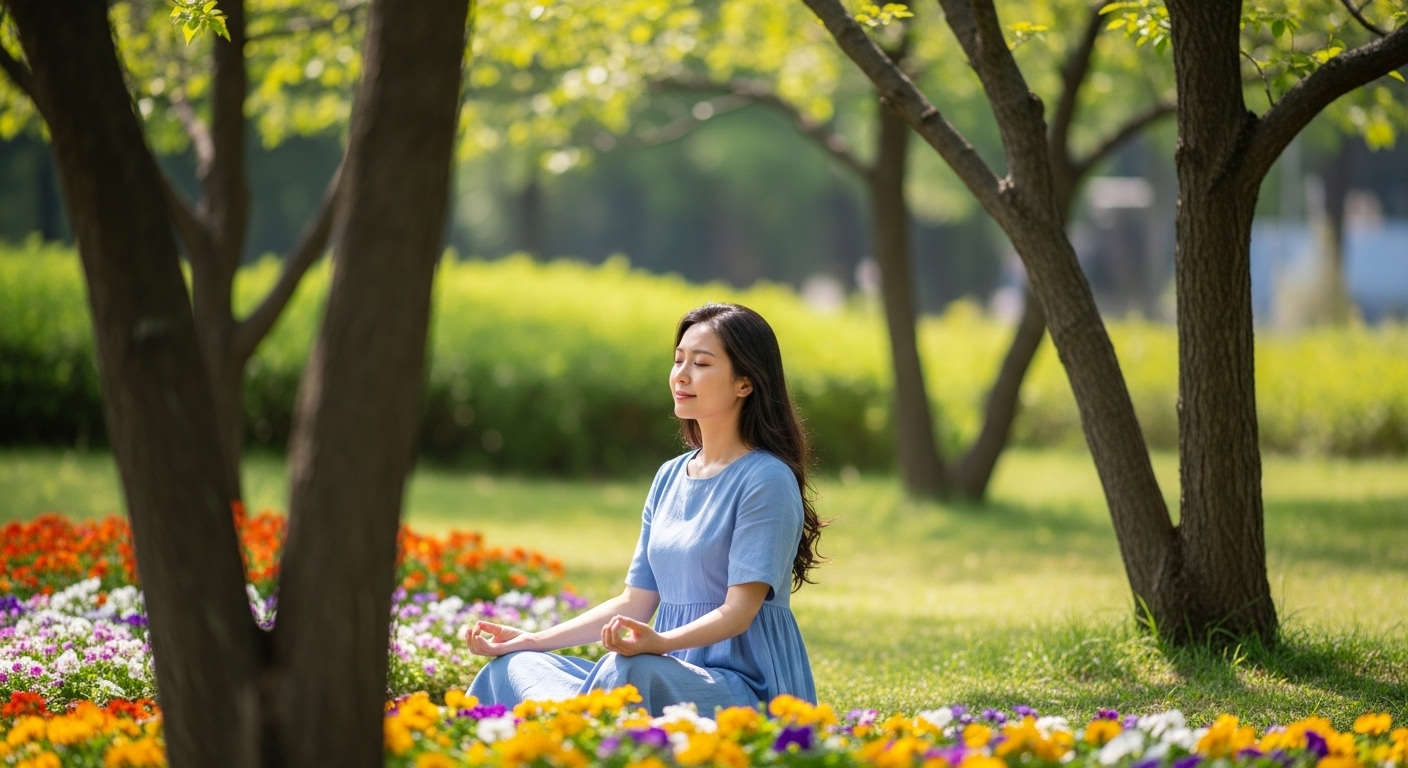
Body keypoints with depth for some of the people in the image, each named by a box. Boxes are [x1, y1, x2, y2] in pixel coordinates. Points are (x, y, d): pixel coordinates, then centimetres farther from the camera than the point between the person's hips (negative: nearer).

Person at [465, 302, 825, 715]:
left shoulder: (767, 480, -8)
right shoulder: (669, 478, 15)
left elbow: (738, 611, -16)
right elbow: (634, 603, 16)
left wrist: (658, 642, -34)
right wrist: (531, 640, 8)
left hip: (747, 686, -8)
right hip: (672, 673, 8)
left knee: (629, 671, -37)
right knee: (513, 665, -6)